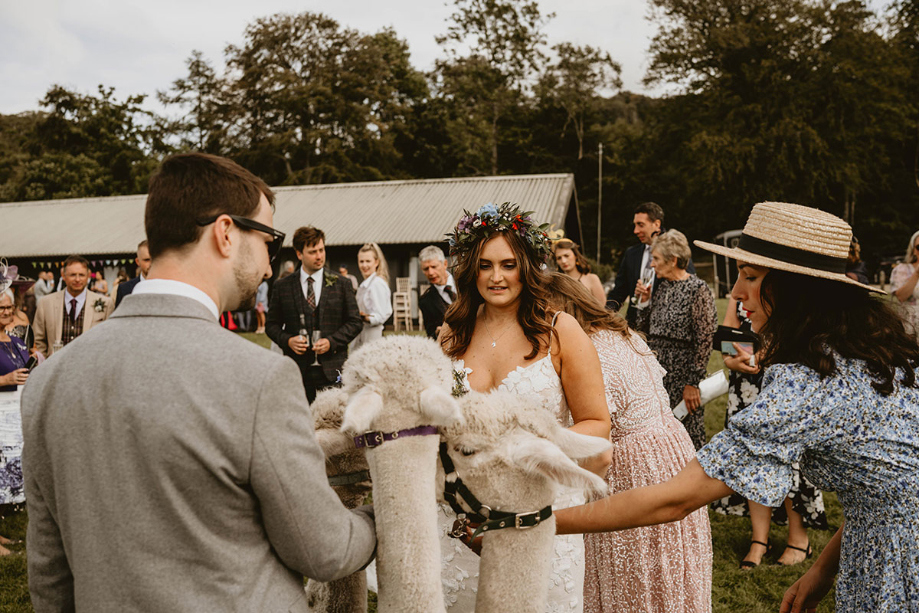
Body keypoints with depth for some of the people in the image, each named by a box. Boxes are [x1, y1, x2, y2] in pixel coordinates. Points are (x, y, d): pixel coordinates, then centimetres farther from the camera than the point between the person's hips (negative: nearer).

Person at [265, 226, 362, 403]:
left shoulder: (341, 284, 6)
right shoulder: (282, 286, 6)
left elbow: (355, 322, 5)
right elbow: (272, 324, 11)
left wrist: (331, 341, -9)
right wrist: (287, 340, -8)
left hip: (332, 368, 0)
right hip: (297, 369, 1)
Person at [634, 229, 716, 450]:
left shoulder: (697, 289, -11)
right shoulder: (661, 287, 11)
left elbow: (704, 340, -14)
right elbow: (645, 329, 15)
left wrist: (694, 383, -16)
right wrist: (644, 301, 1)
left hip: (682, 374, -7)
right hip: (657, 371, 7)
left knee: (687, 436, 1)